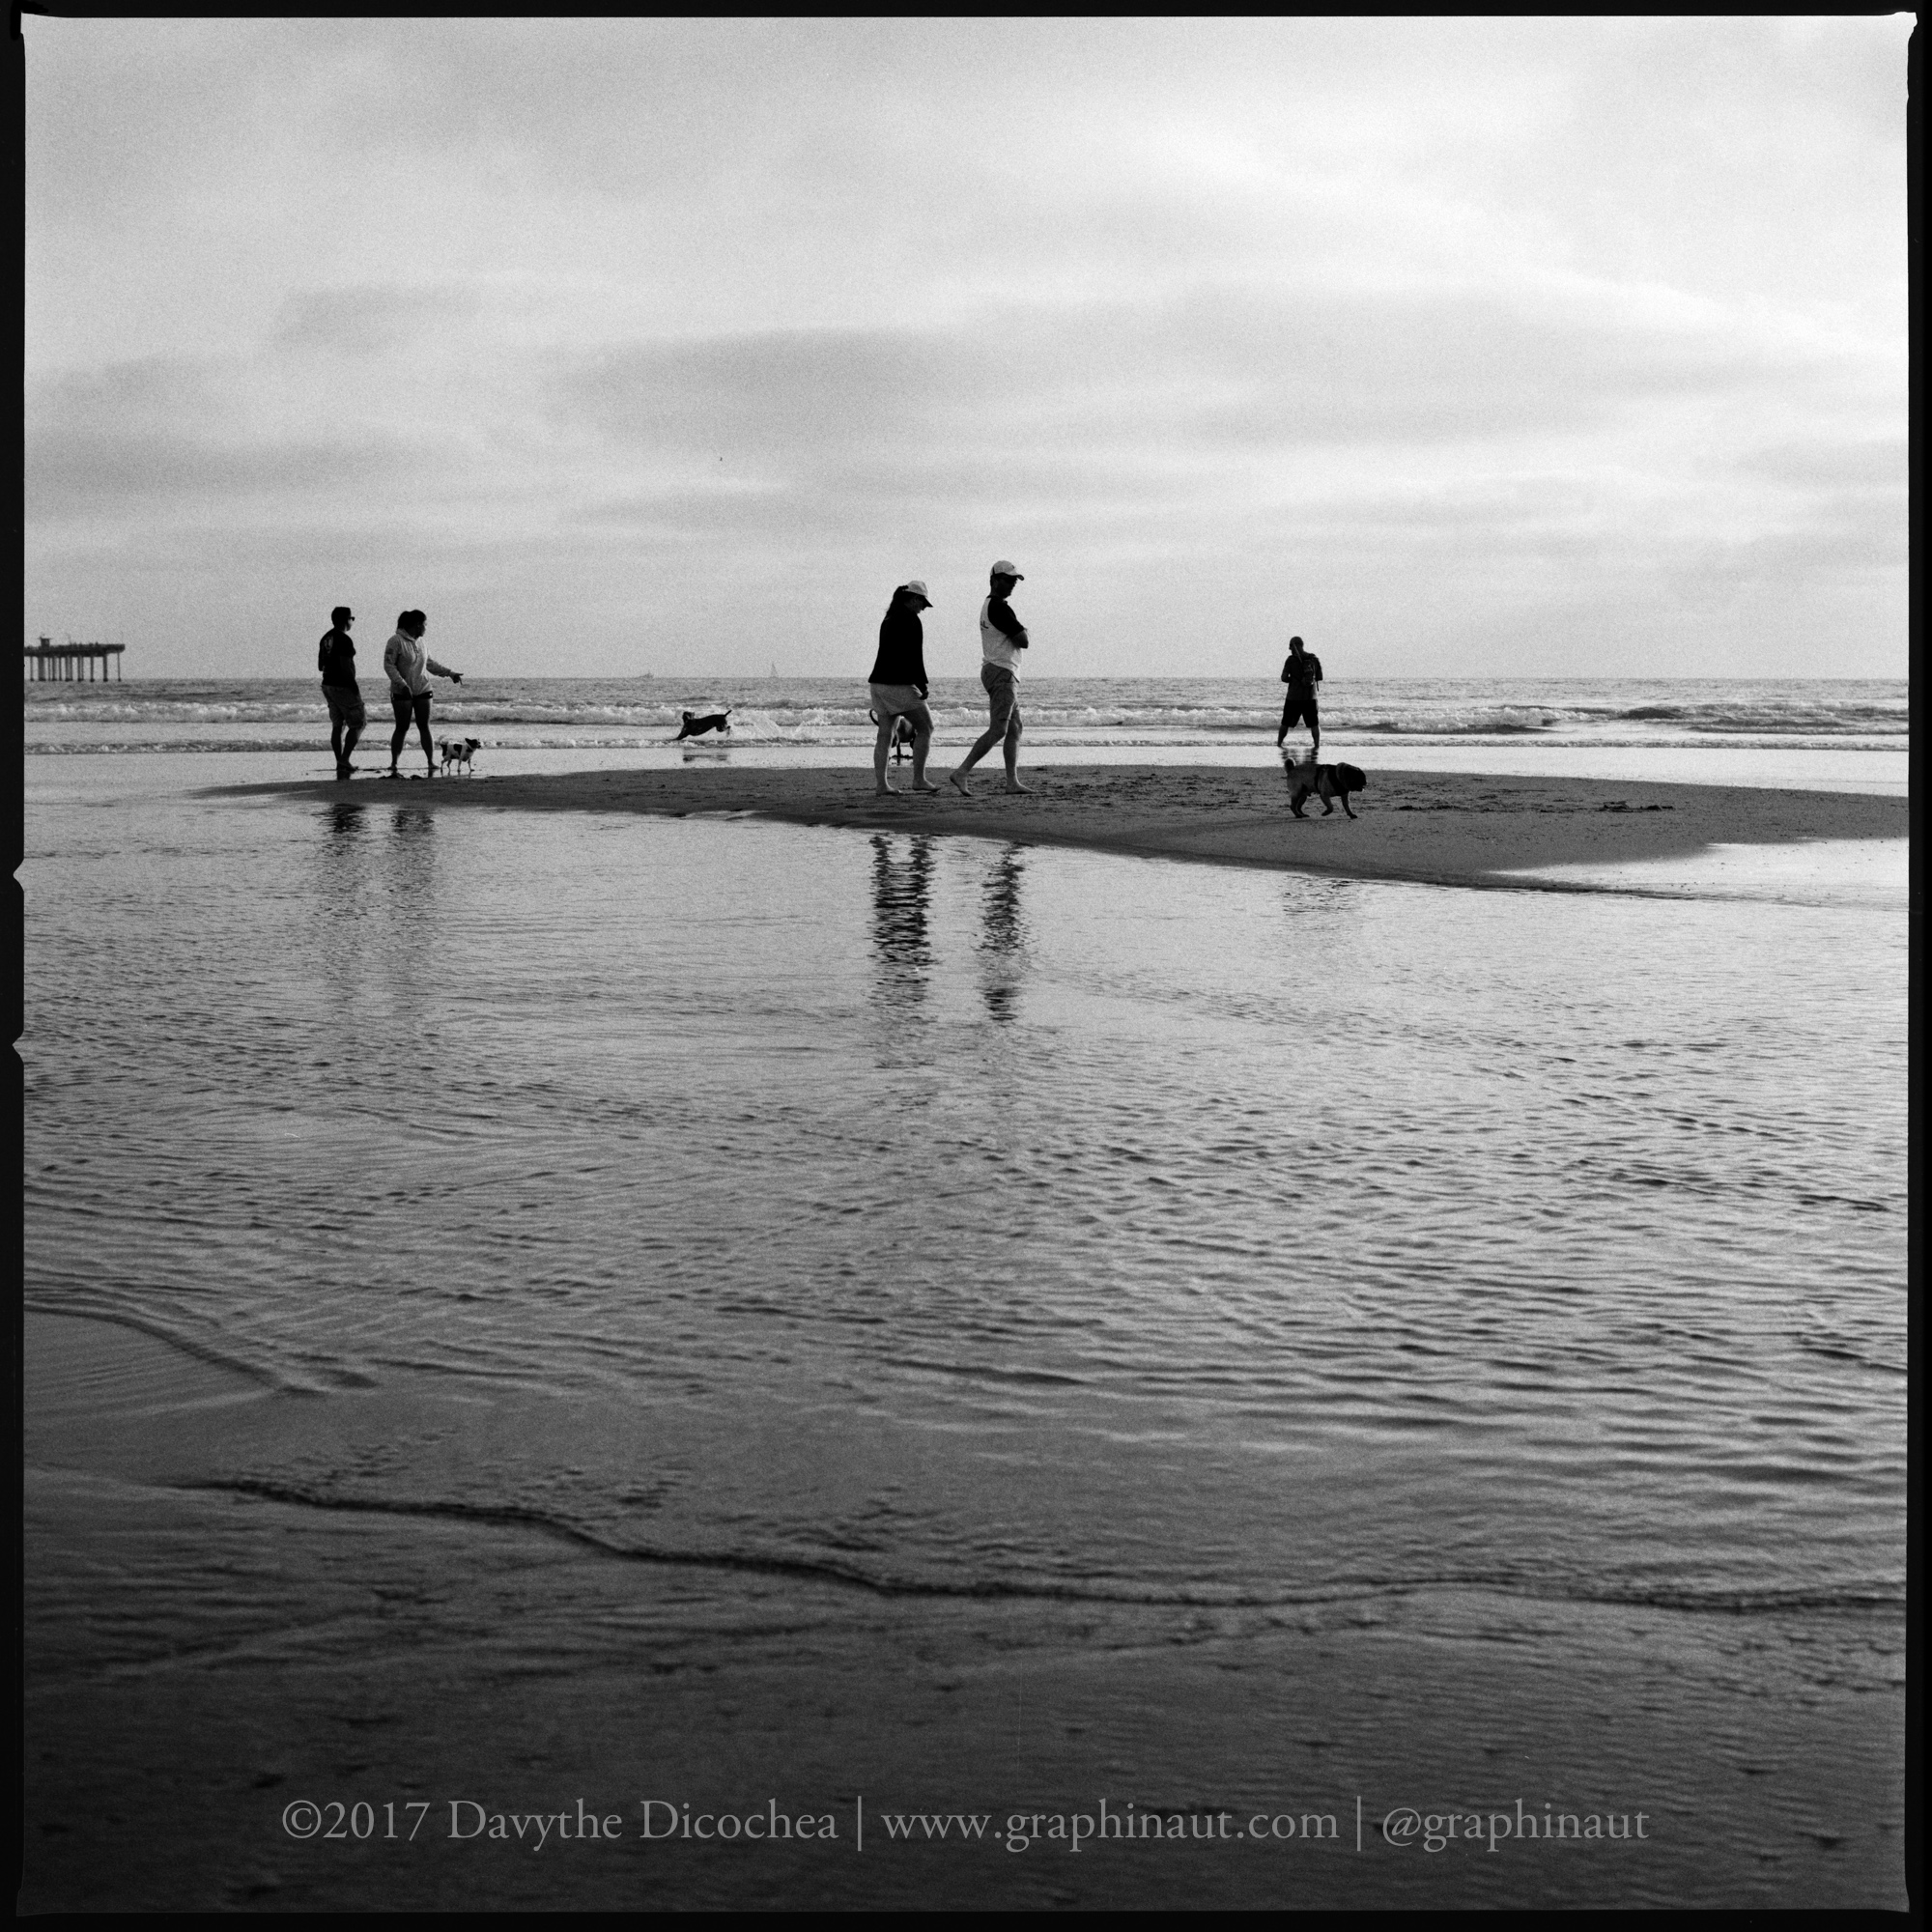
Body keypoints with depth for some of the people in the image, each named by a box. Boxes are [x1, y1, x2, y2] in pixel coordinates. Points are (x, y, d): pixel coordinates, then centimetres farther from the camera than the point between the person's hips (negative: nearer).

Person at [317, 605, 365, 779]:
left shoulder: (326, 638, 10)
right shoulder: (345, 640, -18)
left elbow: (320, 666, 14)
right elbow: (345, 668, -22)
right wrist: (356, 689, -15)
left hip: (328, 685, 9)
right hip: (343, 687, -9)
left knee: (337, 726, 10)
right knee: (359, 724, 0)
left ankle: (340, 766, 10)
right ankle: (344, 760, -9)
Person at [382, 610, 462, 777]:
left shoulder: (419, 641, 10)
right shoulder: (396, 641, -11)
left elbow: (429, 663, 21)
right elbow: (389, 665, -14)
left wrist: (449, 673, 18)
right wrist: (402, 684, -24)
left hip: (422, 690, 5)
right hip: (402, 692, -5)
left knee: (424, 727, 2)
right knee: (402, 728, -4)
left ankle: (432, 764, 1)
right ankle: (393, 766, 4)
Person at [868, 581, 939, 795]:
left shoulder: (888, 619, 17)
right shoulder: (911, 620, -10)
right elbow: (914, 657, -16)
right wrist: (922, 684, -11)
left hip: (879, 682, 8)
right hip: (900, 684, -8)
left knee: (885, 735, 7)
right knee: (925, 728, 1)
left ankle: (880, 784, 3)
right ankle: (918, 779, 0)